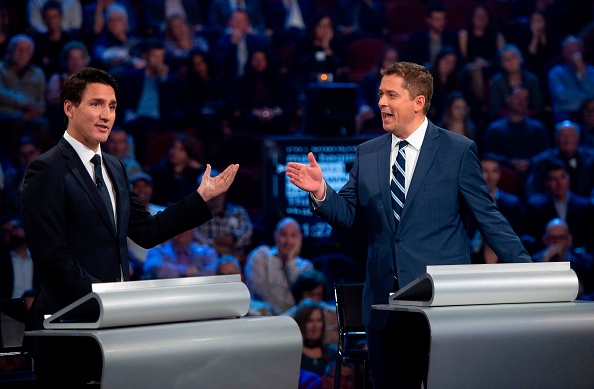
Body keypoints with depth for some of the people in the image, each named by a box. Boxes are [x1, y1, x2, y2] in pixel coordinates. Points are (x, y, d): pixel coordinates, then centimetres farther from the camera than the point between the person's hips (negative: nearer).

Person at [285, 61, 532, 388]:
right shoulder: (367, 155, 12)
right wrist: (320, 191, -10)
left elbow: (488, 218, 1)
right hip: (384, 303, 4)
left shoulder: (458, 151, 1)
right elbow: (346, 215, 10)